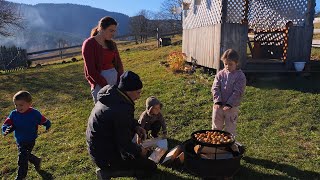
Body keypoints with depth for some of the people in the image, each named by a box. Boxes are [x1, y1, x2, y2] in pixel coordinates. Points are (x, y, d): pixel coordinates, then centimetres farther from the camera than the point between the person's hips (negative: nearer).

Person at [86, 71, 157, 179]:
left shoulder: (112, 94, -4)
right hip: (106, 158, -9)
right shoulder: (121, 110, -32)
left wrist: (136, 126, 1)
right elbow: (124, 144, -23)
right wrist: (140, 150, -6)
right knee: (151, 167, -4)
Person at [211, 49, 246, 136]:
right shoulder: (220, 74, 1)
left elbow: (237, 92, -13)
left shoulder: (240, 76, -8)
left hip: (232, 107, -3)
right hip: (218, 105, 3)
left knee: (230, 128, 9)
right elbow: (215, 88, -3)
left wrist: (229, 104, -19)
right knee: (216, 126, 15)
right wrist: (217, 101, -15)